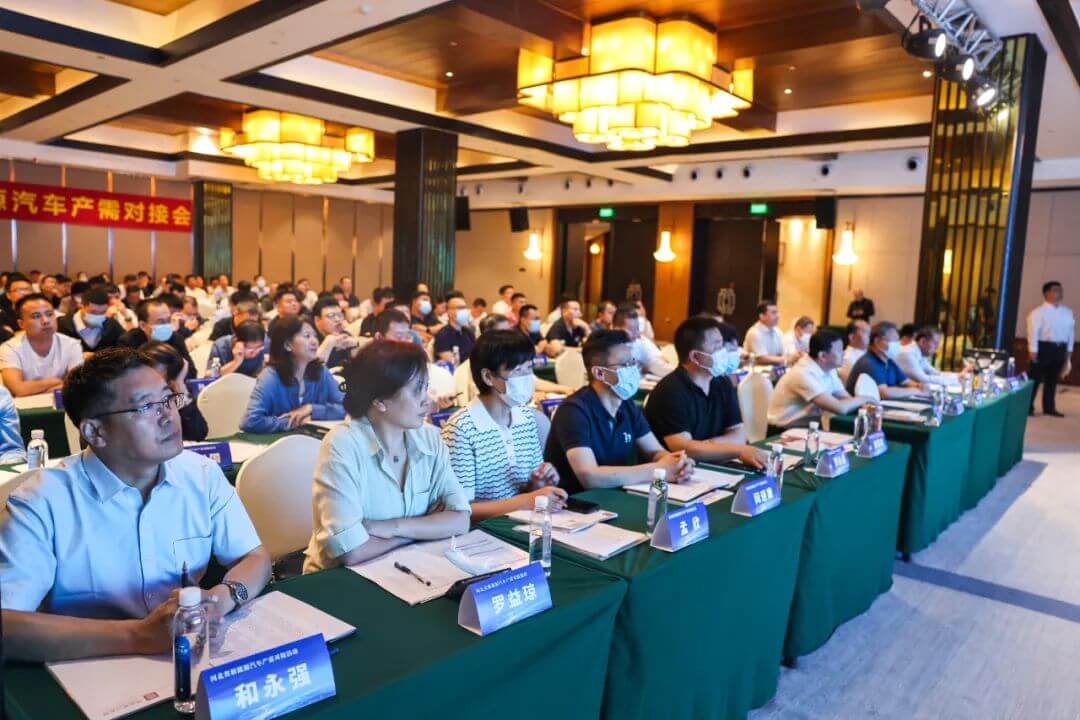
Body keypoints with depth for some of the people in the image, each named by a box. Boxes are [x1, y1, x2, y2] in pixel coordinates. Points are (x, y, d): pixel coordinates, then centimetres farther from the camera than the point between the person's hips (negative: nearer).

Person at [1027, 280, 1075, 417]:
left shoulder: (1068, 313, 10)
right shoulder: (1038, 312, -8)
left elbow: (1071, 332, 13)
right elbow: (1033, 331, -12)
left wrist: (1069, 351, 11)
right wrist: (1033, 350, -15)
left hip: (1060, 349, 6)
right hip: (1044, 347, -6)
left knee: (1052, 379, 13)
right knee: (1035, 378, 0)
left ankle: (1049, 407, 23)